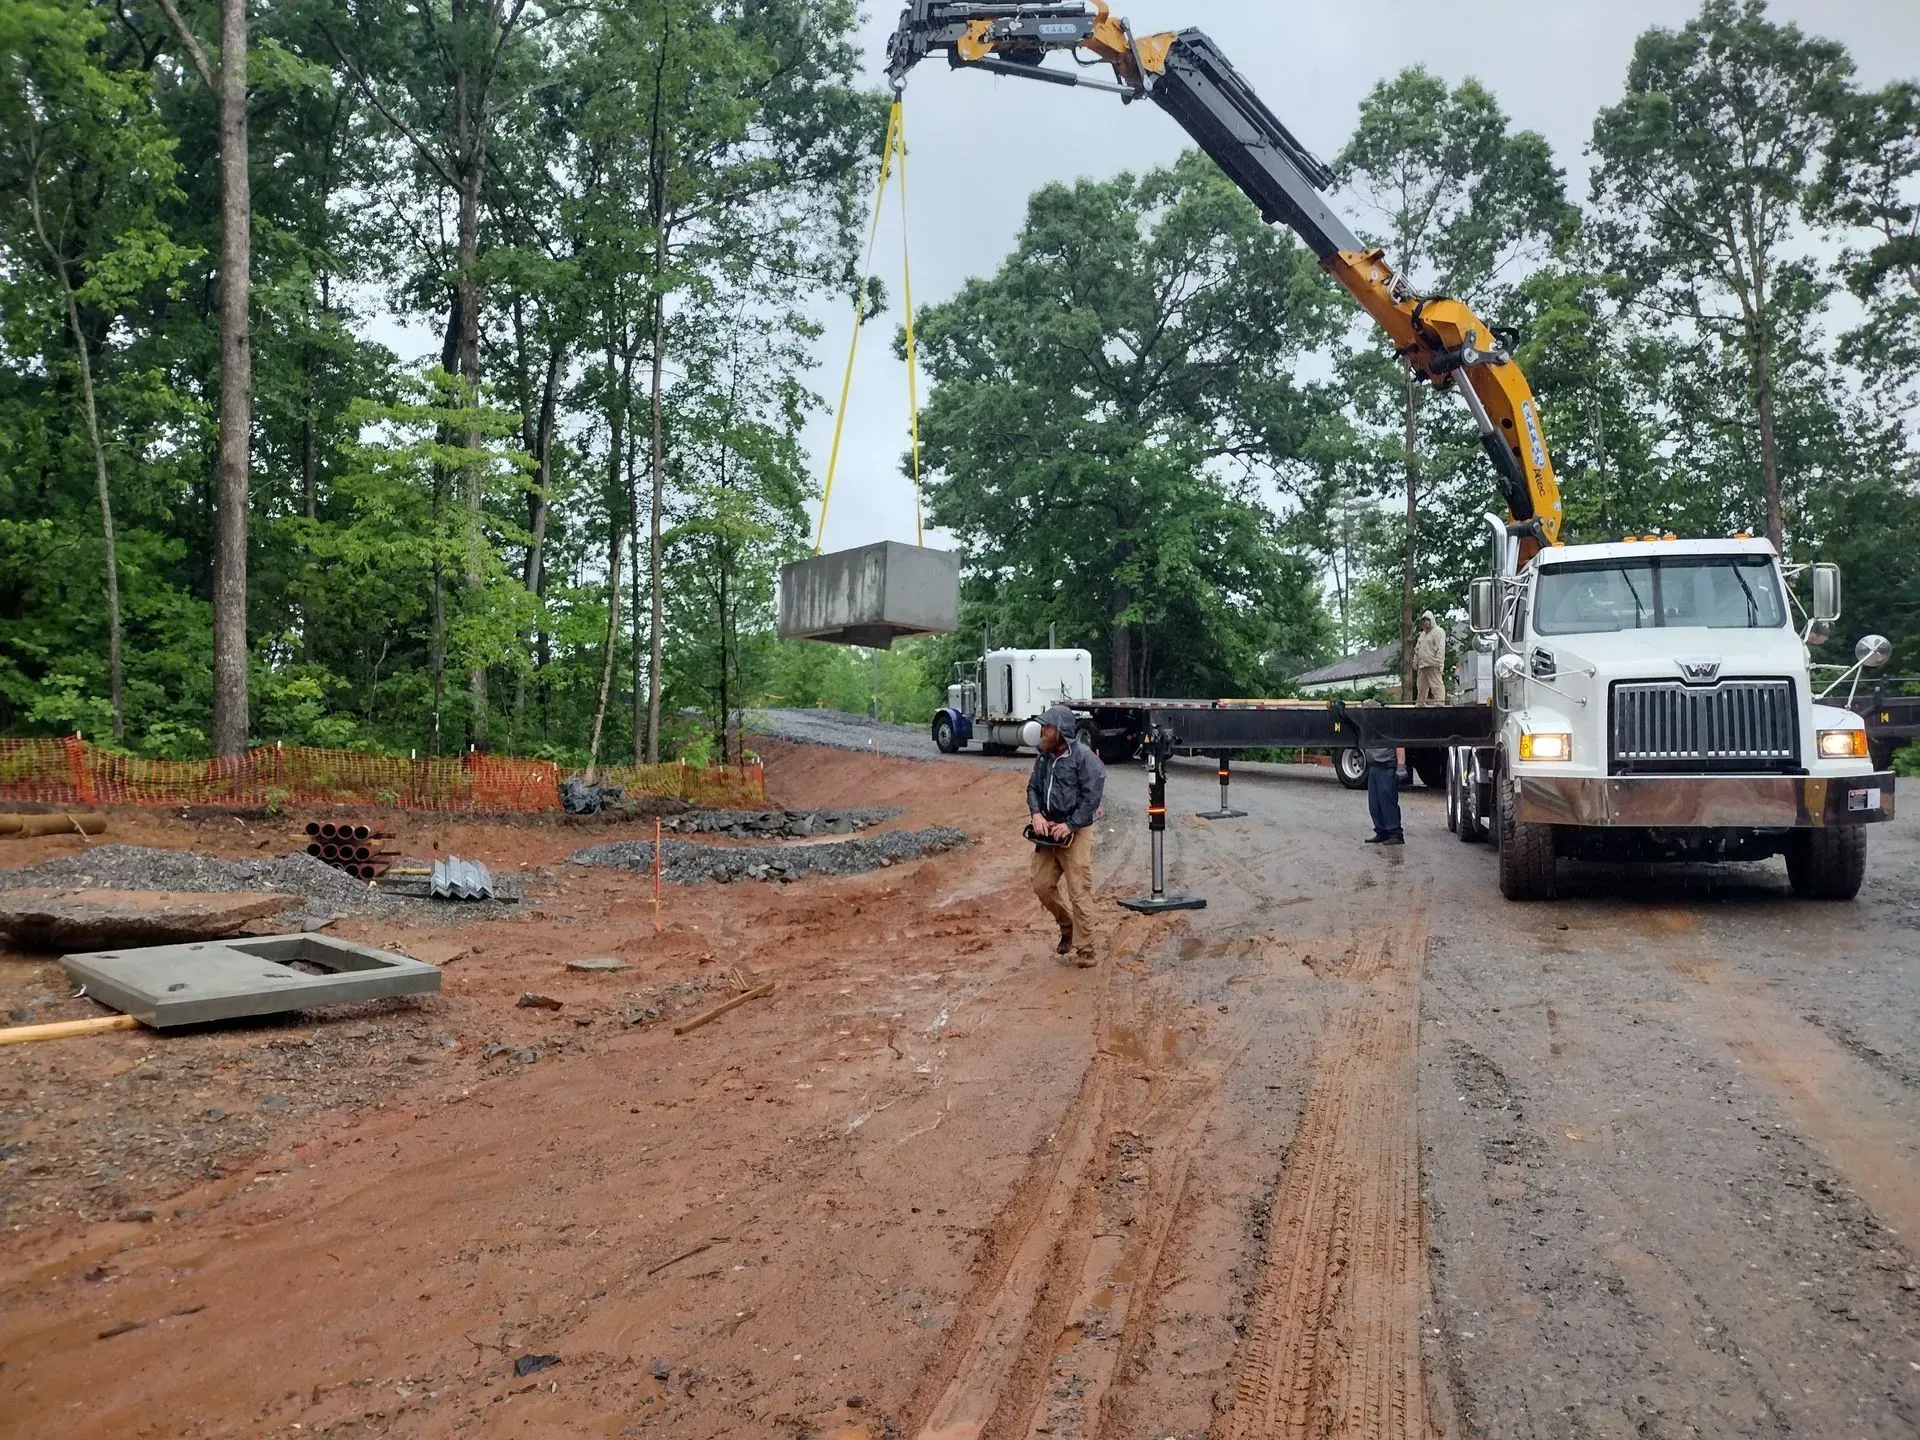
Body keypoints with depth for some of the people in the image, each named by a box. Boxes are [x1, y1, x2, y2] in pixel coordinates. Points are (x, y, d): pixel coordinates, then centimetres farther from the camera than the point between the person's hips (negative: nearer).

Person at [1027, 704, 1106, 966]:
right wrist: (1036, 814, -7)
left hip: (1076, 833, -7)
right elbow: (1033, 788, 12)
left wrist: (1070, 825, -19)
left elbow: (1092, 797, -16)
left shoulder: (1083, 757, -13)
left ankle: (1085, 951, 3)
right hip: (1049, 831, 7)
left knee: (1079, 893, -5)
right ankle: (1068, 926, 35)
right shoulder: (1044, 757, 9)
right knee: (1042, 886, 11)